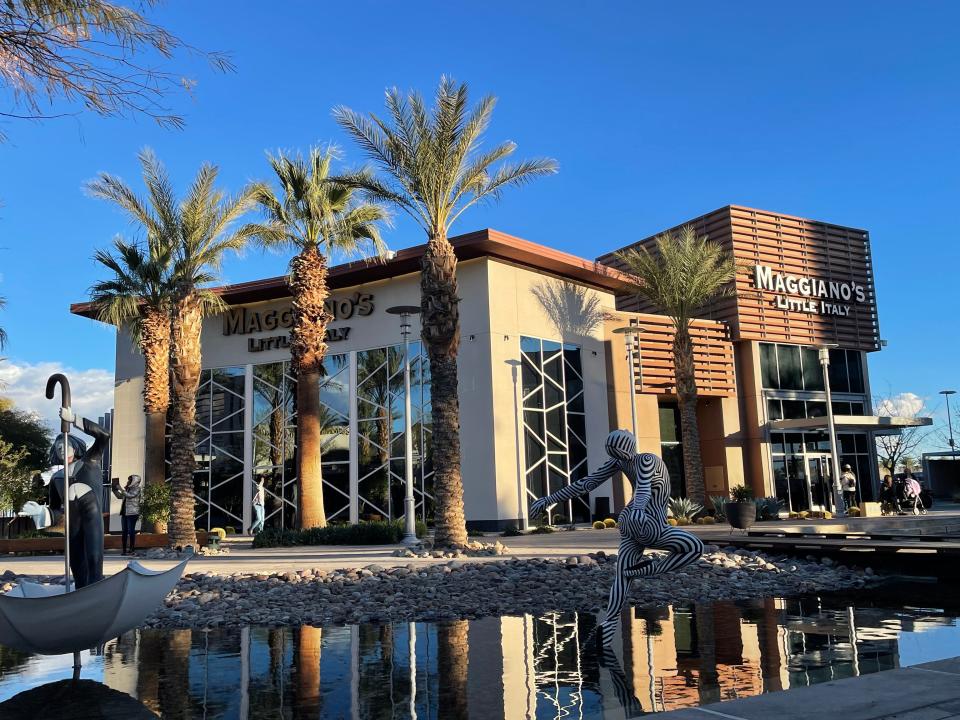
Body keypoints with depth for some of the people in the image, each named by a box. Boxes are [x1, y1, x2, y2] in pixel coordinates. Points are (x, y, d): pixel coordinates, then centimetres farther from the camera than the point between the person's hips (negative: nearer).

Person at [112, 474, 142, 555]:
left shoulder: (137, 489, -5)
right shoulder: (128, 489, 17)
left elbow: (129, 495, -19)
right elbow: (120, 496, 28)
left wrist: (120, 489, -14)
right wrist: (115, 489, 16)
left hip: (132, 513, -8)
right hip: (124, 513, 8)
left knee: (131, 531, -8)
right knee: (124, 531, 6)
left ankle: (132, 549, -4)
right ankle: (124, 550, 9)